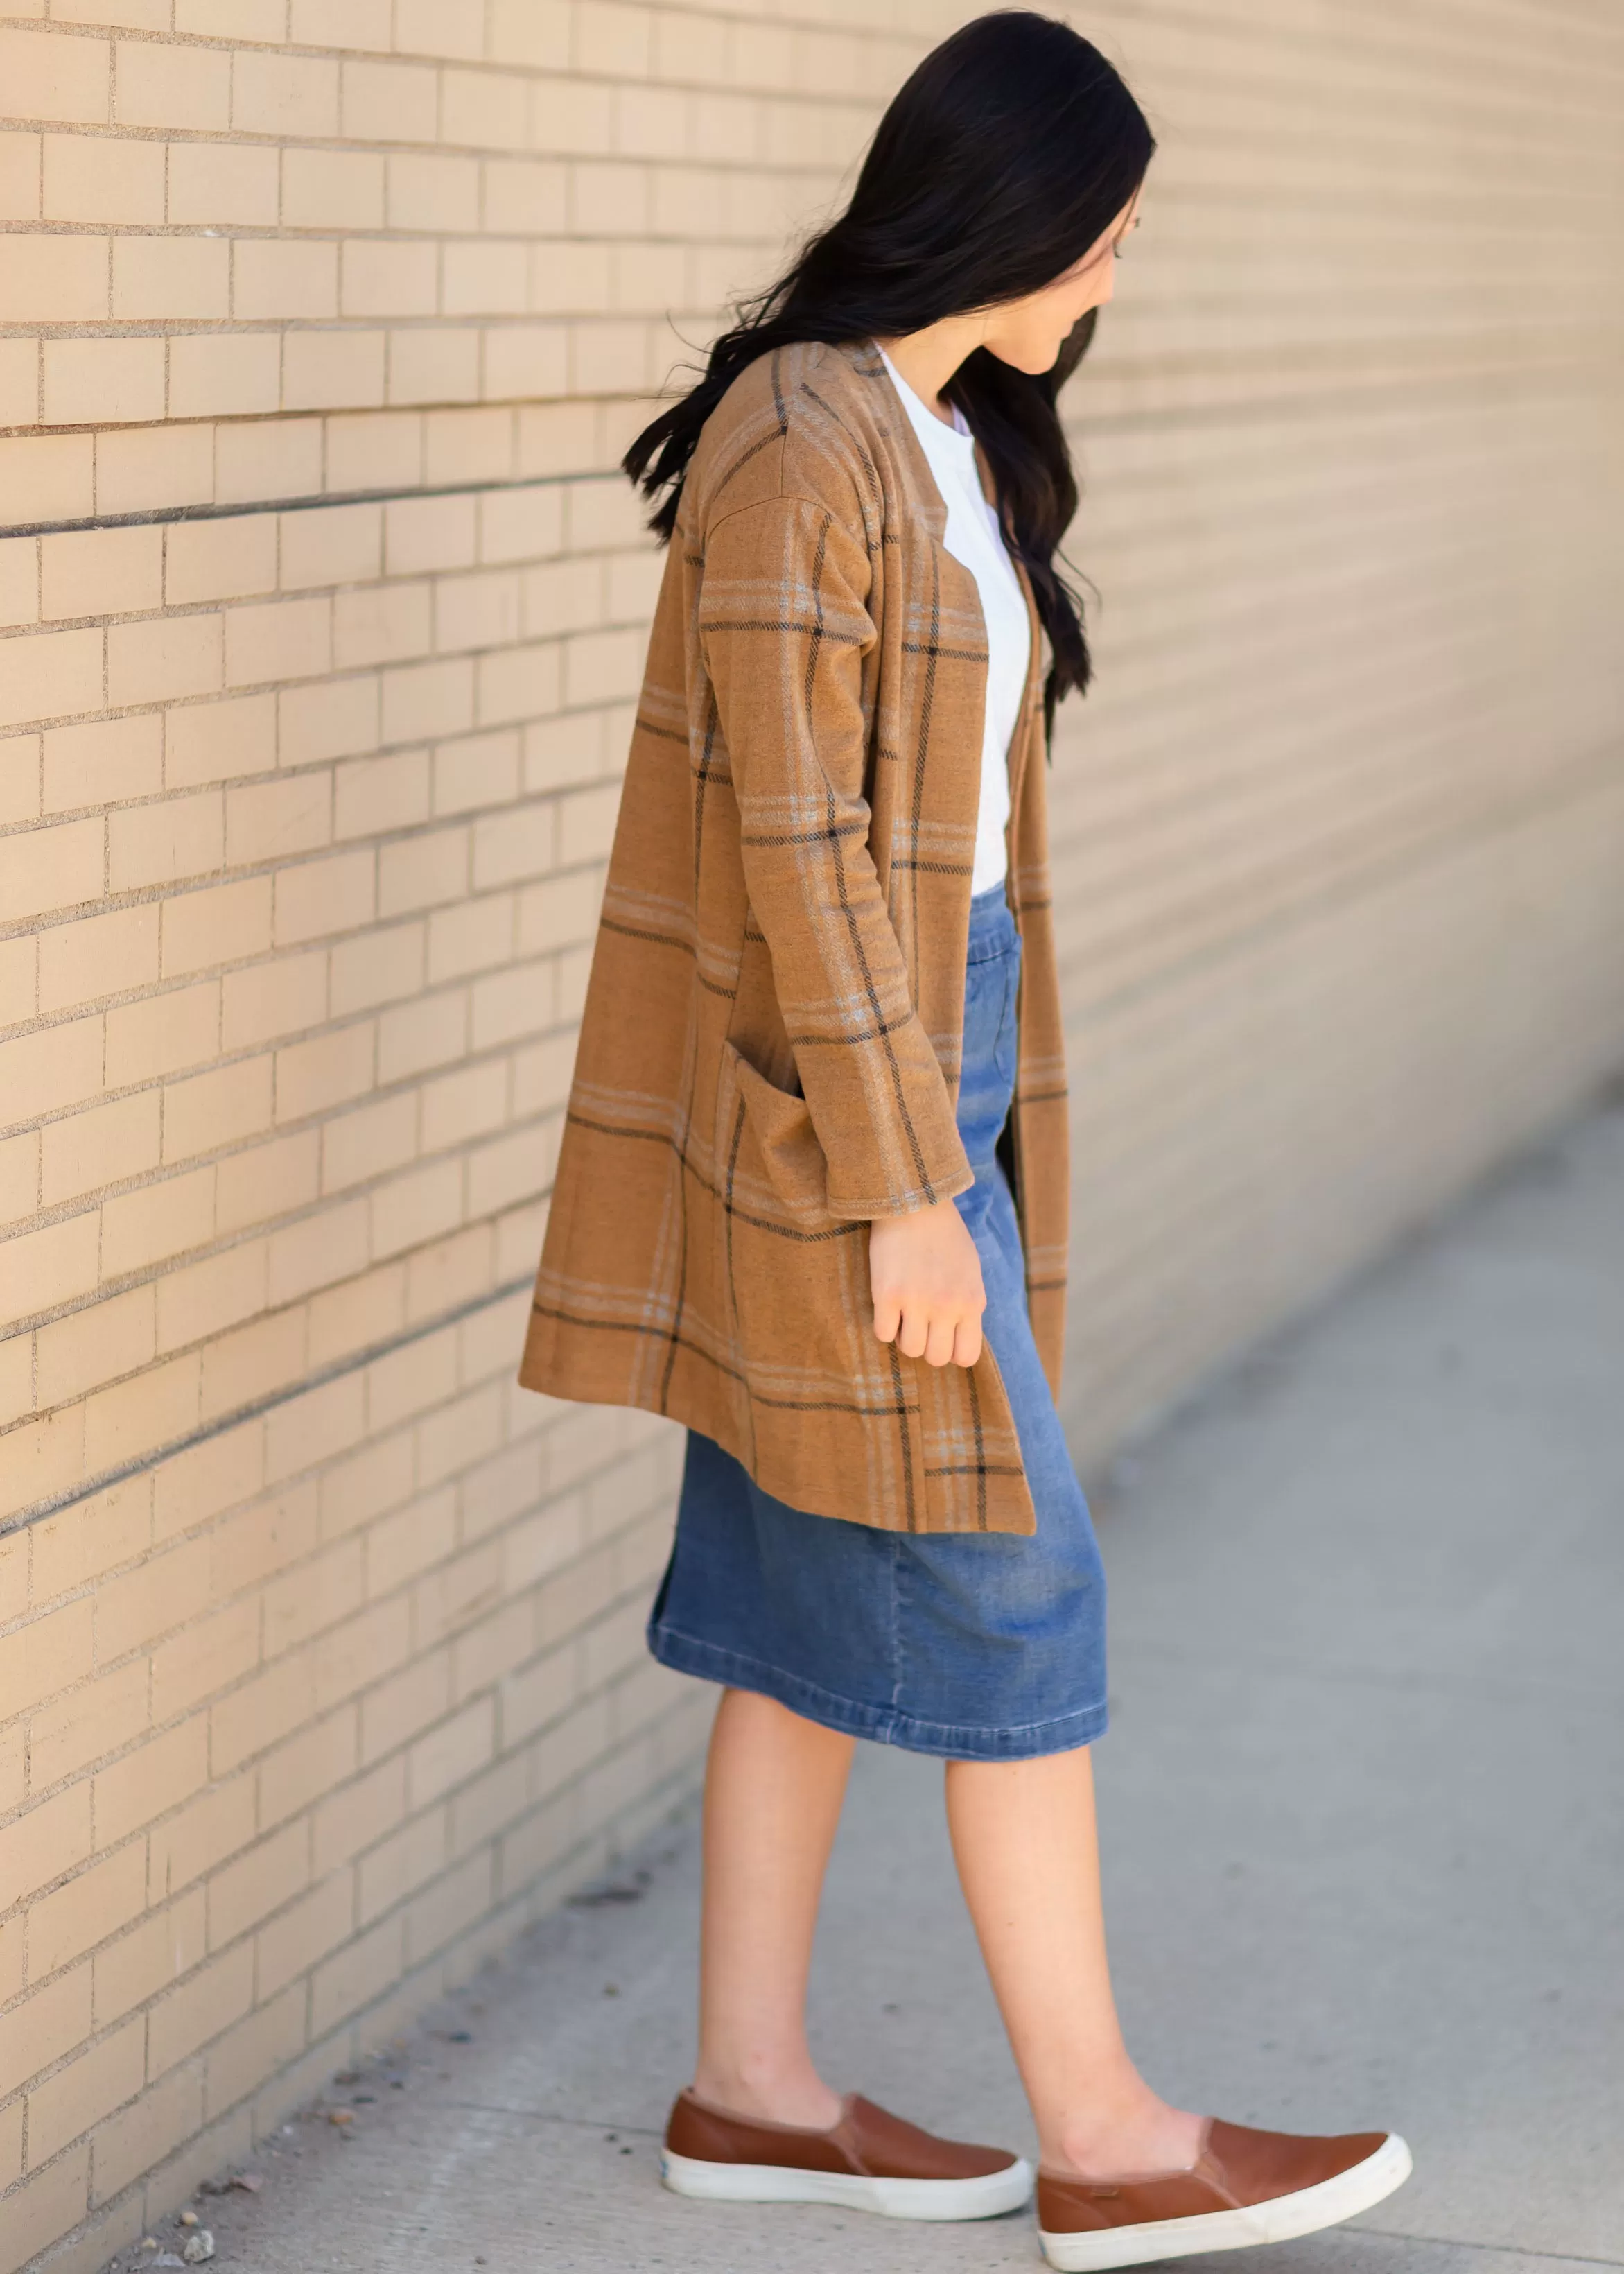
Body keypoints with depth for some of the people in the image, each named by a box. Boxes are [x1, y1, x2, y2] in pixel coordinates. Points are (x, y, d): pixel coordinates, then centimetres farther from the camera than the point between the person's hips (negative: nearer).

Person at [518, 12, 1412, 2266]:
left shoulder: (951, 441, 11)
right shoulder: (794, 448, -18)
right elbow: (793, 845, -21)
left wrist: (969, 1124, 18)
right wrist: (905, 1190, -20)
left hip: (937, 1054, 9)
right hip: (833, 1097, -9)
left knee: (816, 1594, 13)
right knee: (1008, 1592, -3)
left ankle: (751, 2085, 22)